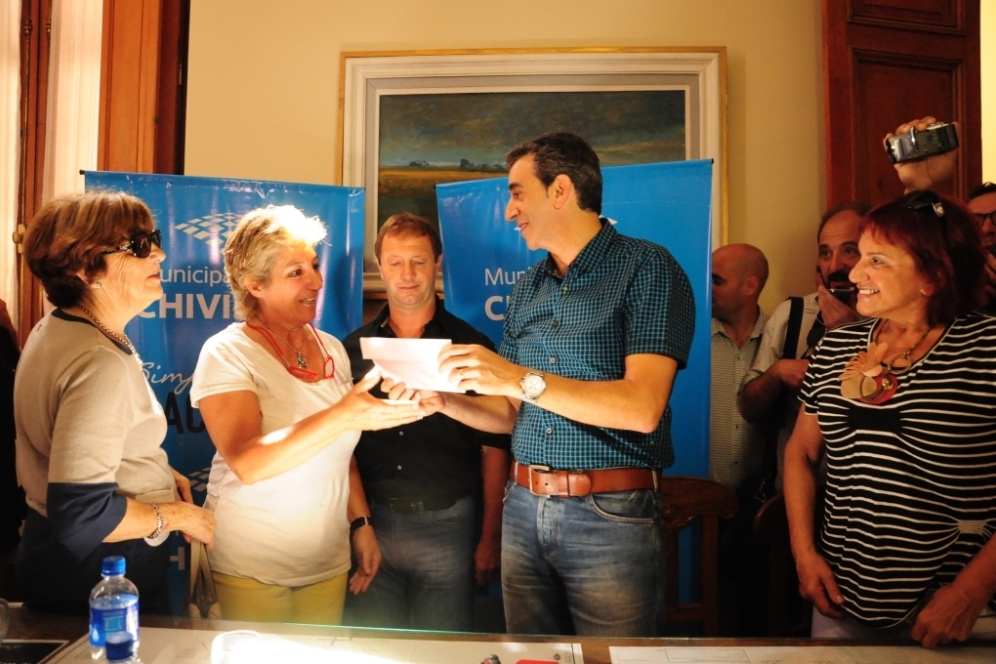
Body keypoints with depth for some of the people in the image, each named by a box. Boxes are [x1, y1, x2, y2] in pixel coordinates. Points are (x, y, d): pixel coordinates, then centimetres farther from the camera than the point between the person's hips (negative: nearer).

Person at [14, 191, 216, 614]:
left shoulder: (55, 328, 2)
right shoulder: (100, 363, -29)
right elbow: (81, 513, -33)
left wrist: (158, 473, 7)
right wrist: (179, 516, -19)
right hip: (101, 580, -9)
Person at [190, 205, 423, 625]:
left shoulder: (332, 348, 4)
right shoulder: (227, 353, -13)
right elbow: (247, 463, -27)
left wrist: (361, 523, 7)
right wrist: (344, 416, -37)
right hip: (249, 569, -5)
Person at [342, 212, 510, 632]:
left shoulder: (471, 346, -2)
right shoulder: (354, 348, 4)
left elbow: (493, 449, -2)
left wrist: (490, 539, -4)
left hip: (447, 524, -2)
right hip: (370, 522, 2)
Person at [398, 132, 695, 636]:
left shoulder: (647, 269, -9)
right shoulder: (526, 289, 11)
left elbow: (642, 408, -20)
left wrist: (525, 379, -25)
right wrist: (446, 401, -3)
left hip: (612, 517, -6)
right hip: (523, 510, 6)